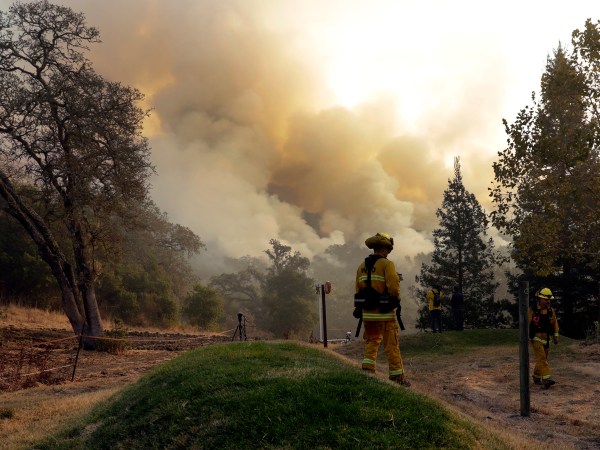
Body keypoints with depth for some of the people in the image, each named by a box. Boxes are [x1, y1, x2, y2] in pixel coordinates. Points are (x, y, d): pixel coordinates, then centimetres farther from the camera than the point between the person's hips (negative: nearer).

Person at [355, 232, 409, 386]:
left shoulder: (362, 266, 10)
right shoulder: (386, 264, -10)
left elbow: (358, 290, 11)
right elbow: (393, 287, -17)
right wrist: (395, 301, 0)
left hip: (368, 312, 6)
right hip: (385, 312, -6)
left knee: (371, 341, 17)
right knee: (391, 345, 1)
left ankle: (367, 368, 5)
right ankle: (397, 376, 5)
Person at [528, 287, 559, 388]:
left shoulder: (551, 310, 4)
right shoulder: (532, 310, -11)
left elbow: (554, 323, 12)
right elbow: (527, 324, -7)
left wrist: (556, 336, 8)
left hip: (546, 338, 6)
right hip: (536, 337, -6)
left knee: (542, 359, 12)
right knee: (542, 358, -16)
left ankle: (536, 377, 28)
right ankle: (546, 380, -23)